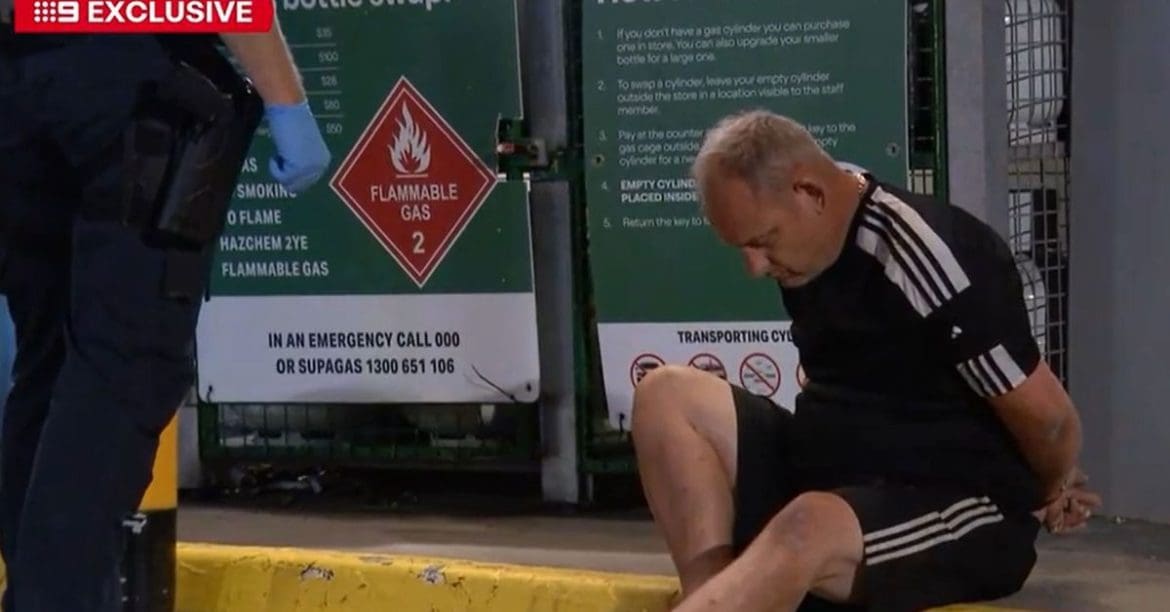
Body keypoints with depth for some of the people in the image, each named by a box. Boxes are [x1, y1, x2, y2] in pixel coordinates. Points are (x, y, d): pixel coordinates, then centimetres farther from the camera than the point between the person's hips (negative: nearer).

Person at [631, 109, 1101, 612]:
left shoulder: (927, 258, -23)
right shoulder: (810, 240, 5)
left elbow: (1048, 415, -16)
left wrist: (1051, 493, 4)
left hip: (965, 510, -9)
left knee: (806, 531, -39)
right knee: (667, 395, -5)